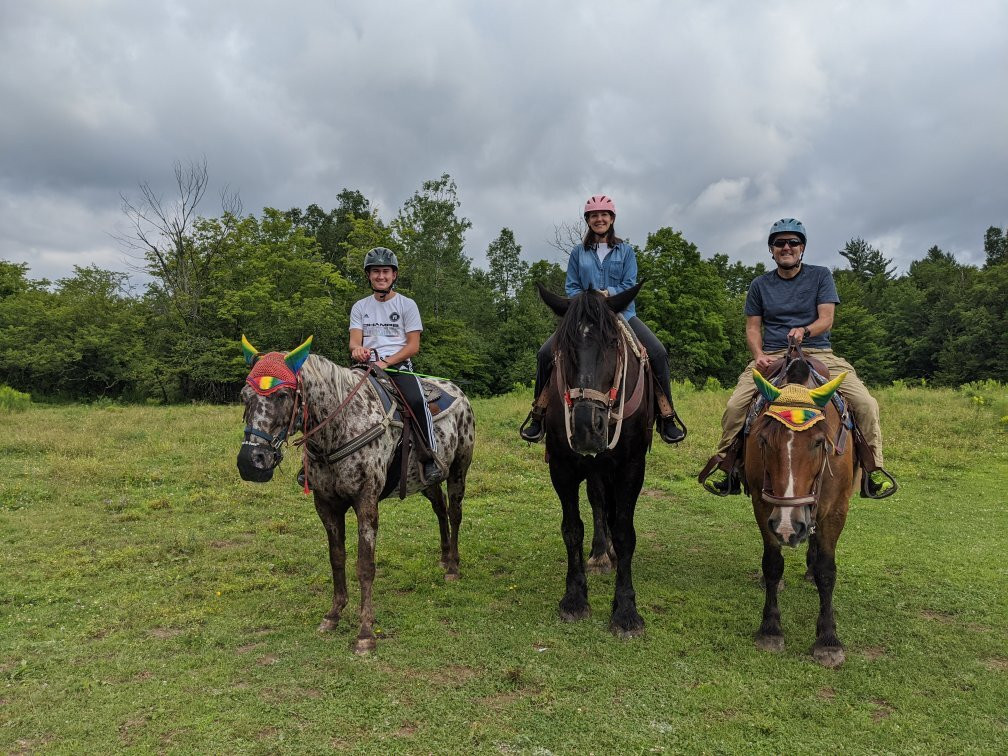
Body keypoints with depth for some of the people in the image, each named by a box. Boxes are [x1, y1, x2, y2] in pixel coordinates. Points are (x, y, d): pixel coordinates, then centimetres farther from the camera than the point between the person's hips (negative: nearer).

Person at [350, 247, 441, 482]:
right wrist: (357, 350, -20)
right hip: (367, 365, 3)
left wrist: (386, 362, -14)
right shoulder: (360, 307, 17)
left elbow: (413, 346, 1)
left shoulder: (407, 304, 8)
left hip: (399, 365, -3)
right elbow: (354, 341, 7)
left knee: (416, 401, -32)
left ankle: (431, 458, -23)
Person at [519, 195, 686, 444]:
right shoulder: (578, 253, 11)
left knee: (658, 352, -22)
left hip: (621, 314, 0)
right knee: (545, 353, -18)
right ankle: (539, 412, -2)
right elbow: (571, 287, 8)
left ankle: (666, 415, -9)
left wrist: (609, 293, -18)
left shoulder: (626, 251, 9)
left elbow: (630, 285, 1)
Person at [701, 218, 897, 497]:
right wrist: (759, 355, -10)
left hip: (818, 352, 0)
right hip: (772, 356, 0)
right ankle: (725, 461, -6)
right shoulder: (760, 285, 12)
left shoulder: (821, 275, 9)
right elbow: (752, 328, 10)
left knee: (865, 403, -19)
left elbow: (826, 319, -1)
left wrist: (804, 331, -23)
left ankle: (873, 466, -3)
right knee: (735, 405, -22)